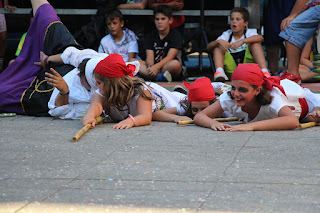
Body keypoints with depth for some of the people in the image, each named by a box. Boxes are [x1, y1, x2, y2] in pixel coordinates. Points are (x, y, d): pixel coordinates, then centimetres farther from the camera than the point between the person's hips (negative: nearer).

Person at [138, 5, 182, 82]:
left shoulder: (175, 35, 0)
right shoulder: (150, 36, 11)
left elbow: (170, 57, -12)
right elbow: (149, 57, -1)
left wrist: (156, 66, -29)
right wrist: (150, 66, -27)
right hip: (153, 67, 4)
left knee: (176, 64, -37)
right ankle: (160, 77, -37)